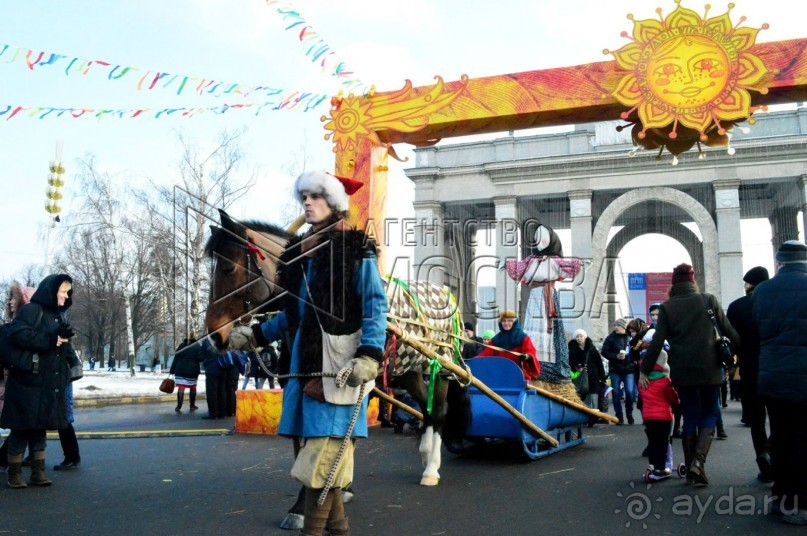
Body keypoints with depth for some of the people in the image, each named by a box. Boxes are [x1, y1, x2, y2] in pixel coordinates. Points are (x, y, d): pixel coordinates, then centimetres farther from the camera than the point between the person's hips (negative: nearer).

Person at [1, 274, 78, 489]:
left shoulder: (59, 316, 17)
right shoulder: (31, 310, -8)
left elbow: (64, 344, 22)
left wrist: (72, 362, 3)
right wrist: (50, 341, -20)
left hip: (50, 385, 7)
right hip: (28, 383, -7)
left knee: (40, 428, 12)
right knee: (22, 428, 1)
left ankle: (38, 473, 18)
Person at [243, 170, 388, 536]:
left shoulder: (356, 250, -6)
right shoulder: (300, 251, 14)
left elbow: (375, 307, -12)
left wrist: (369, 355, -23)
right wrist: (259, 334, 22)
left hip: (339, 361, -8)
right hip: (306, 359, 8)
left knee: (323, 450, -8)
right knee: (316, 445, 12)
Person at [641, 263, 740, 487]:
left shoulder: (667, 307, 0)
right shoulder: (708, 300, 1)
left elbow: (657, 341, -5)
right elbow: (728, 330, 4)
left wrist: (645, 370, 0)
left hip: (682, 372, 1)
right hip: (709, 368, -1)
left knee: (690, 417, 11)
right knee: (710, 413, 11)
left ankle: (691, 469, 10)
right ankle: (699, 459, -11)